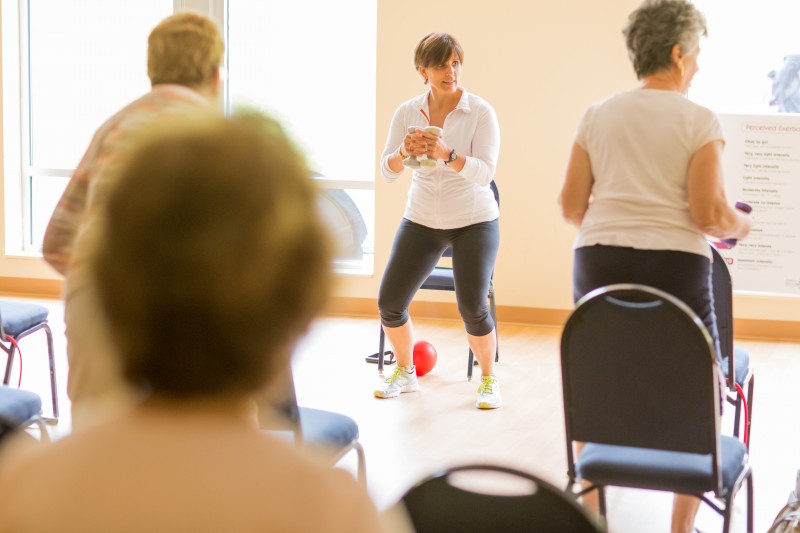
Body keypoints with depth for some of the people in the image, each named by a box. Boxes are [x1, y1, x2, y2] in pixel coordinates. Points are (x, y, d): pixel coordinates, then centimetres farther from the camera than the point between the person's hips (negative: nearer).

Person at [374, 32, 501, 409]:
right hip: (422, 221, 3)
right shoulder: (407, 113, -6)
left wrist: (447, 154, -39)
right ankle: (404, 373, 22)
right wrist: (404, 152, -29)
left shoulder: (481, 112, -15)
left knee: (473, 309, -14)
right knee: (389, 302, -3)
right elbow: (387, 172, -8)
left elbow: (485, 173, -23)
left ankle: (488, 380, 11)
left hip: (474, 222, -3)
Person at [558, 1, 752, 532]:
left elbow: (572, 205, 8)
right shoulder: (700, 121, -3)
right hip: (675, 265, -3)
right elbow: (710, 215, -10)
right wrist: (741, 224, 11)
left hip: (599, 262, 4)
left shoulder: (598, 115, 9)